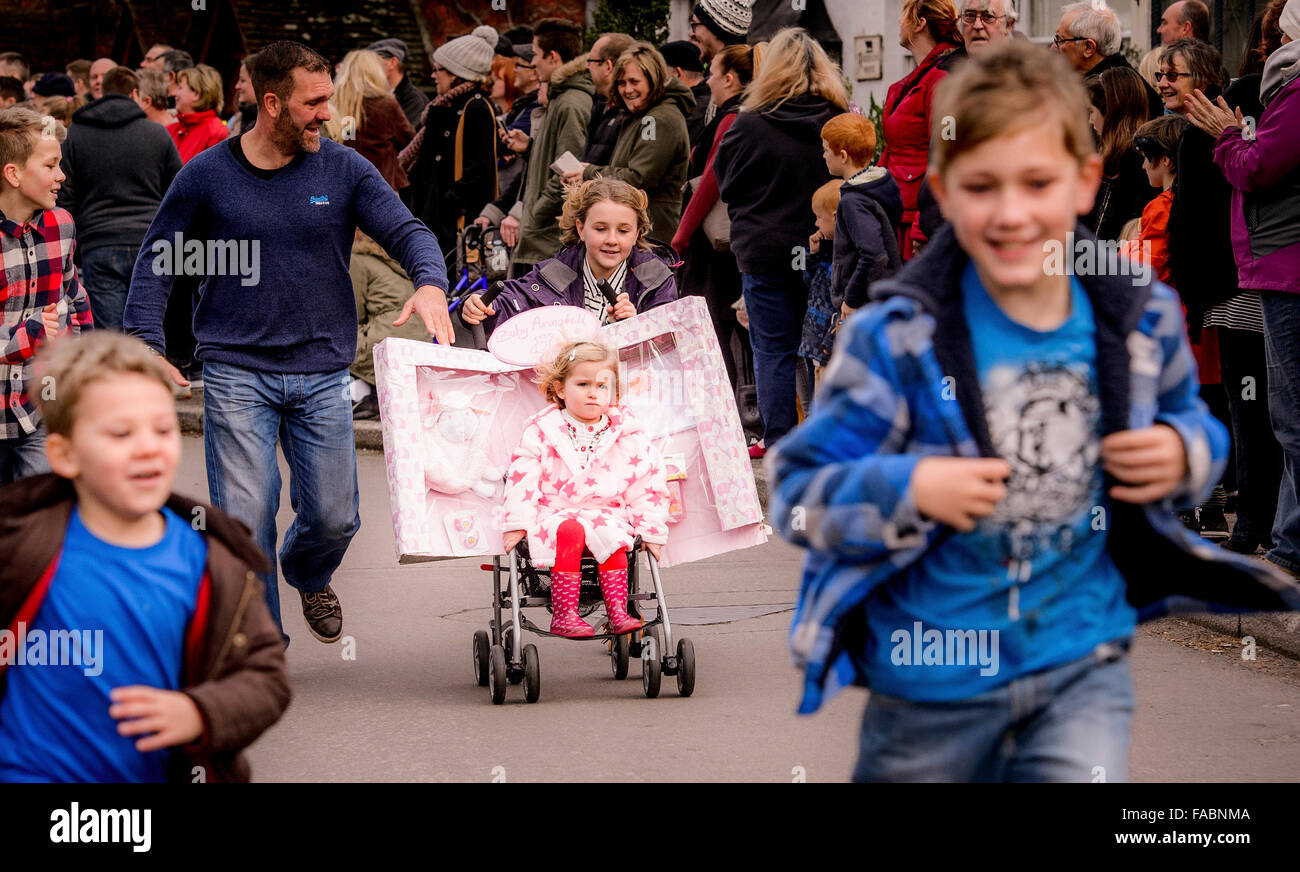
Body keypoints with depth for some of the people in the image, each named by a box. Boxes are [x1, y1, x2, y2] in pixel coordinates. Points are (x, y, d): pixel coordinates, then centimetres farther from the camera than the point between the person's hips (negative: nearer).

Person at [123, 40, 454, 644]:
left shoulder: (343, 170, 3)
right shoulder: (207, 176, 0)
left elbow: (408, 232, -2)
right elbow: (156, 261, 6)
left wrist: (430, 283, -24)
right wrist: (145, 347, -5)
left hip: (322, 374, 2)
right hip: (236, 373, -2)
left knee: (333, 517, 4)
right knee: (245, 518, -8)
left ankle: (307, 576, 40)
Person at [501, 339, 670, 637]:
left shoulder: (628, 434, 6)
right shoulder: (541, 431, 3)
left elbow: (647, 485, 9)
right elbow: (523, 479, 0)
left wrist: (651, 531, 4)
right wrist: (517, 524, -9)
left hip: (607, 513, 1)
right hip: (554, 512, -1)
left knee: (613, 536, -32)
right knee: (569, 532, -34)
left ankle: (617, 613, -33)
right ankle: (563, 614, -37)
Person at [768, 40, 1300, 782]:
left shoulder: (1141, 319, -4)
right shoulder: (897, 339, -15)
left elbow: (1190, 420, 15)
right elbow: (799, 492, -12)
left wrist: (1185, 455, -8)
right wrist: (908, 491, -28)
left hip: (1084, 665, 1)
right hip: (931, 682, -1)